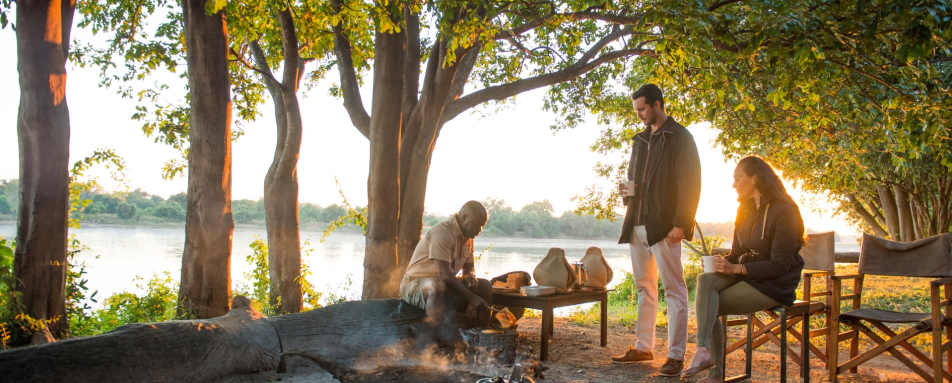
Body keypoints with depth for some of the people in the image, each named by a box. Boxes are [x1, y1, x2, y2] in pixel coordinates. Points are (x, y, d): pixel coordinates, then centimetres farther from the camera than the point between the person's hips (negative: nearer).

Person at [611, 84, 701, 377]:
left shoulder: (679, 137, -3)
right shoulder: (640, 140, 19)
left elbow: (690, 183, -9)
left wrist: (681, 223, -17)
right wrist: (627, 189, 5)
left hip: (663, 225, -7)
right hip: (637, 224, 8)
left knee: (674, 289, -4)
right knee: (644, 287, 12)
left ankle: (676, 356, -3)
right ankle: (643, 347, 20)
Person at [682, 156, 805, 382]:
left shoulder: (784, 211, -14)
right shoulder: (745, 210, 12)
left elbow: (779, 264, -18)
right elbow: (737, 252, 16)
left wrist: (735, 268, -23)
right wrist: (723, 263, -8)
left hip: (774, 284, -7)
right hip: (745, 275, 7)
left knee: (710, 305, -21)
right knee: (705, 281, -23)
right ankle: (704, 350, -31)